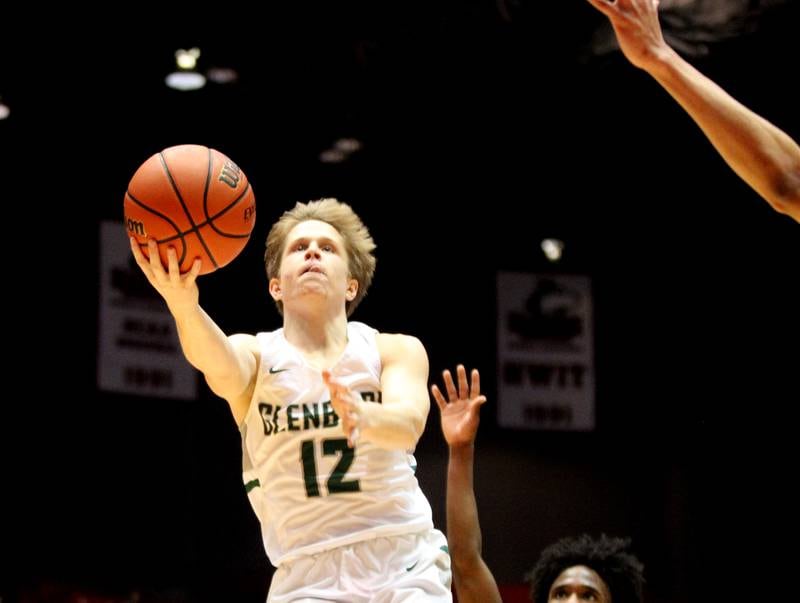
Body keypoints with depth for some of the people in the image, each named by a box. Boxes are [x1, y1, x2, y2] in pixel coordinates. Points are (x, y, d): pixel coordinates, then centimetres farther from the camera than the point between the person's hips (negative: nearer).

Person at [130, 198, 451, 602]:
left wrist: (363, 417, -41)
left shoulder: (396, 351, 3)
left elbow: (408, 424, -17)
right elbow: (222, 367, -23)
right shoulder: (257, 355, 2)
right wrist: (183, 305, -44)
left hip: (406, 567, 0)